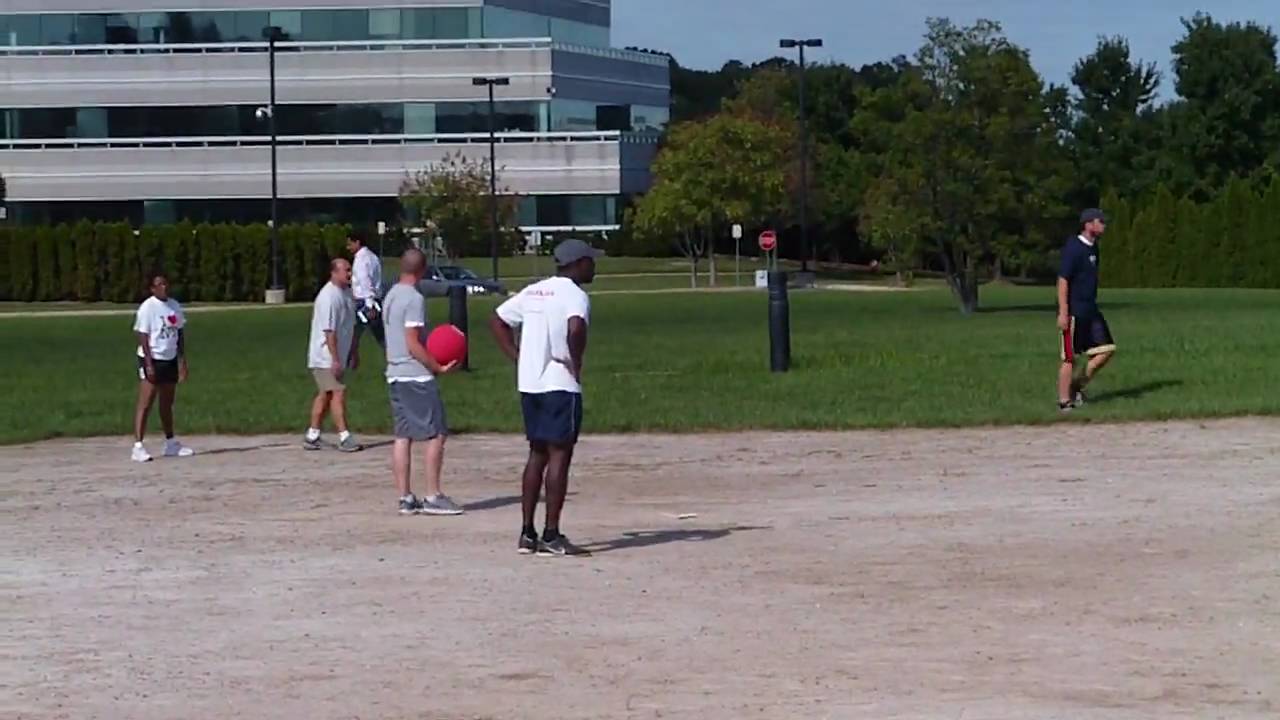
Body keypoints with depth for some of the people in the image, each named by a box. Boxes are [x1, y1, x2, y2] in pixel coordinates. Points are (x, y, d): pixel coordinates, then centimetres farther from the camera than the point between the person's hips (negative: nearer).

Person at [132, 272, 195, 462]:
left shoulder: (174, 305, 9)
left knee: (167, 404, 16)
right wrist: (149, 364, -20)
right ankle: (138, 446, -12)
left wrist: (182, 360, 8)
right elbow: (143, 337, -14)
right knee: (145, 404, -9)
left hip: (170, 359, 7)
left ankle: (171, 443, 27)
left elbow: (180, 333, 13)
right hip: (152, 360, -7)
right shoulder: (147, 307, -11)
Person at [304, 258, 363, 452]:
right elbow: (329, 331, -23)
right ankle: (344, 438, -10)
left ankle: (312, 436, 19)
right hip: (325, 358, -9)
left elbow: (351, 326, 19)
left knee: (325, 394, 12)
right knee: (338, 393, -11)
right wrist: (335, 360, -25)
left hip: (338, 357, 9)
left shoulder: (347, 293, 9)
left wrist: (354, 352, 20)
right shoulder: (328, 297, -20)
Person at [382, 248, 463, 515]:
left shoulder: (390, 296, 14)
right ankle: (433, 496, -5)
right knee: (435, 434, -4)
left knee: (403, 436, 8)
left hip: (394, 374, 9)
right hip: (417, 375, -9)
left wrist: (432, 360, 18)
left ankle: (405, 498, 8)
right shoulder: (414, 299, -14)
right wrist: (438, 367, -13)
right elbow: (413, 344, -18)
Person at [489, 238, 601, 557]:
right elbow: (576, 328, -31)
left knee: (537, 454, 15)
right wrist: (576, 363, -16)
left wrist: (517, 358, 15)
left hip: (529, 384, 8)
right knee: (559, 456, -3)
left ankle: (527, 533, 15)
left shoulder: (533, 291, 14)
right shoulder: (574, 295, -11)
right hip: (560, 386, -8)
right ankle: (551, 537, -4)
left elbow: (498, 320, 20)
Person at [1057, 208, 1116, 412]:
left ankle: (1078, 387, 14)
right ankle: (1064, 401, 6)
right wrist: (1063, 313, -21)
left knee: (1106, 349, 3)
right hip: (1074, 312, -9)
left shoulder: (1093, 248, 12)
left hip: (1090, 311, 9)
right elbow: (1063, 280, -17)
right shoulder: (1073, 248, -15)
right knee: (1070, 358, -2)